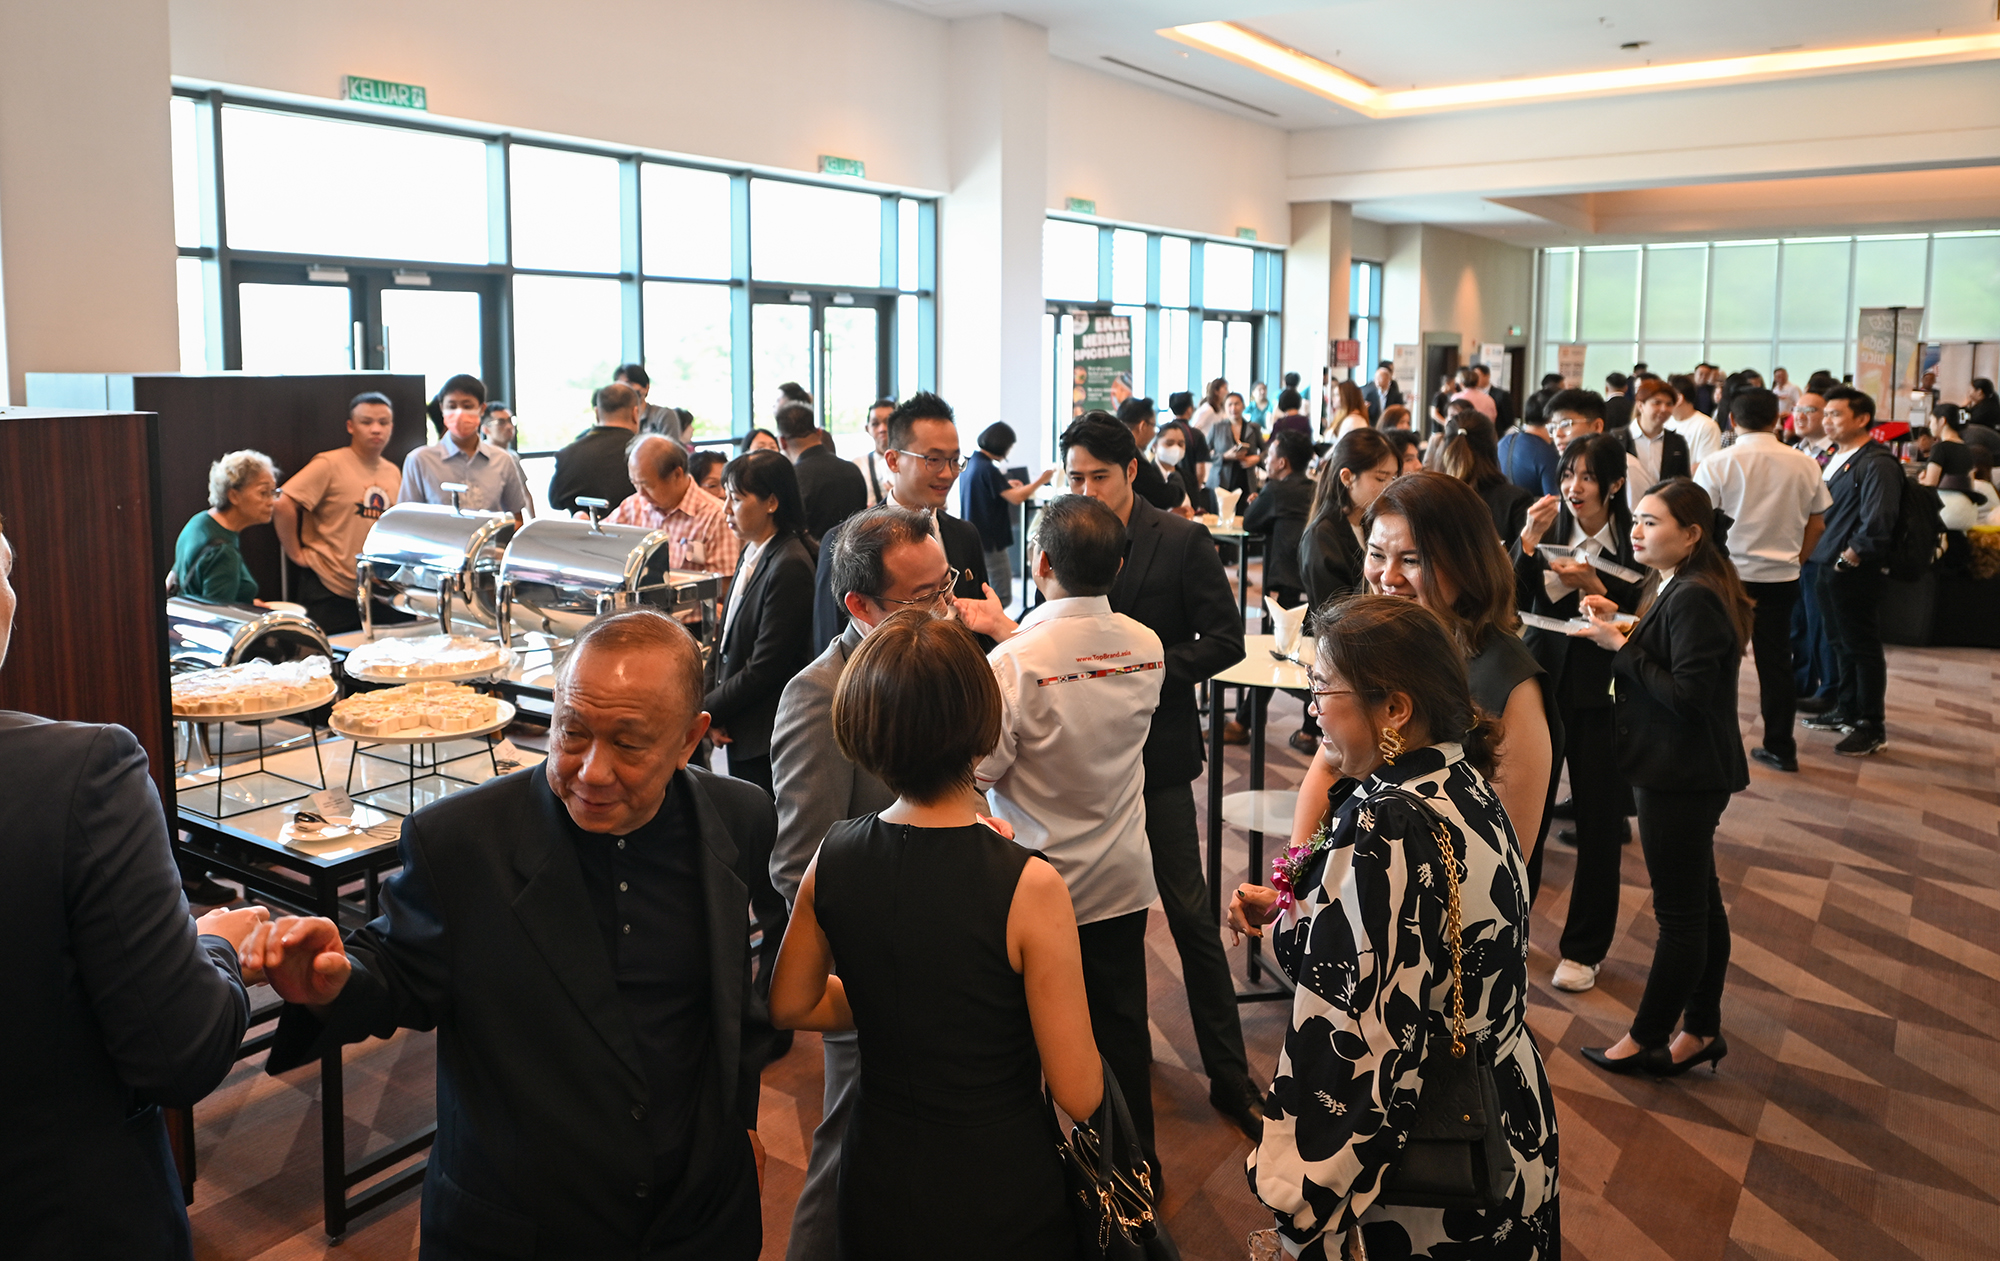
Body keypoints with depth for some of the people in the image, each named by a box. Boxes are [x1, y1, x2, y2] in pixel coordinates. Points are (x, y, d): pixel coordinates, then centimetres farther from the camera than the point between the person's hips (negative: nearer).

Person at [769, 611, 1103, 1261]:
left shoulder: (833, 859, -13)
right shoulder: (1028, 886, -27)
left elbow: (790, 1006, 4)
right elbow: (1079, 1093, -19)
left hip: (876, 1189, 4)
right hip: (1002, 1206, -4)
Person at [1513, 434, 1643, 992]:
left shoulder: (1634, 543, -6)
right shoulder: (1548, 531, 2)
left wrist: (1595, 588, -20)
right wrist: (1528, 540, -15)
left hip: (1600, 691, -2)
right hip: (1540, 680, 2)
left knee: (1598, 820, 5)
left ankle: (1585, 947, 19)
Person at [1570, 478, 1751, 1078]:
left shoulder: (1693, 599, -22)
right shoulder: (1683, 588, 11)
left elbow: (1686, 695, -26)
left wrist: (1622, 646, -21)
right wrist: (1619, 629, -1)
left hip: (1681, 779, -11)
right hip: (1685, 773, 11)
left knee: (1680, 913, 1)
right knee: (1700, 904, 18)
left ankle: (1646, 1039, 12)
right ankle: (1701, 1031, 30)